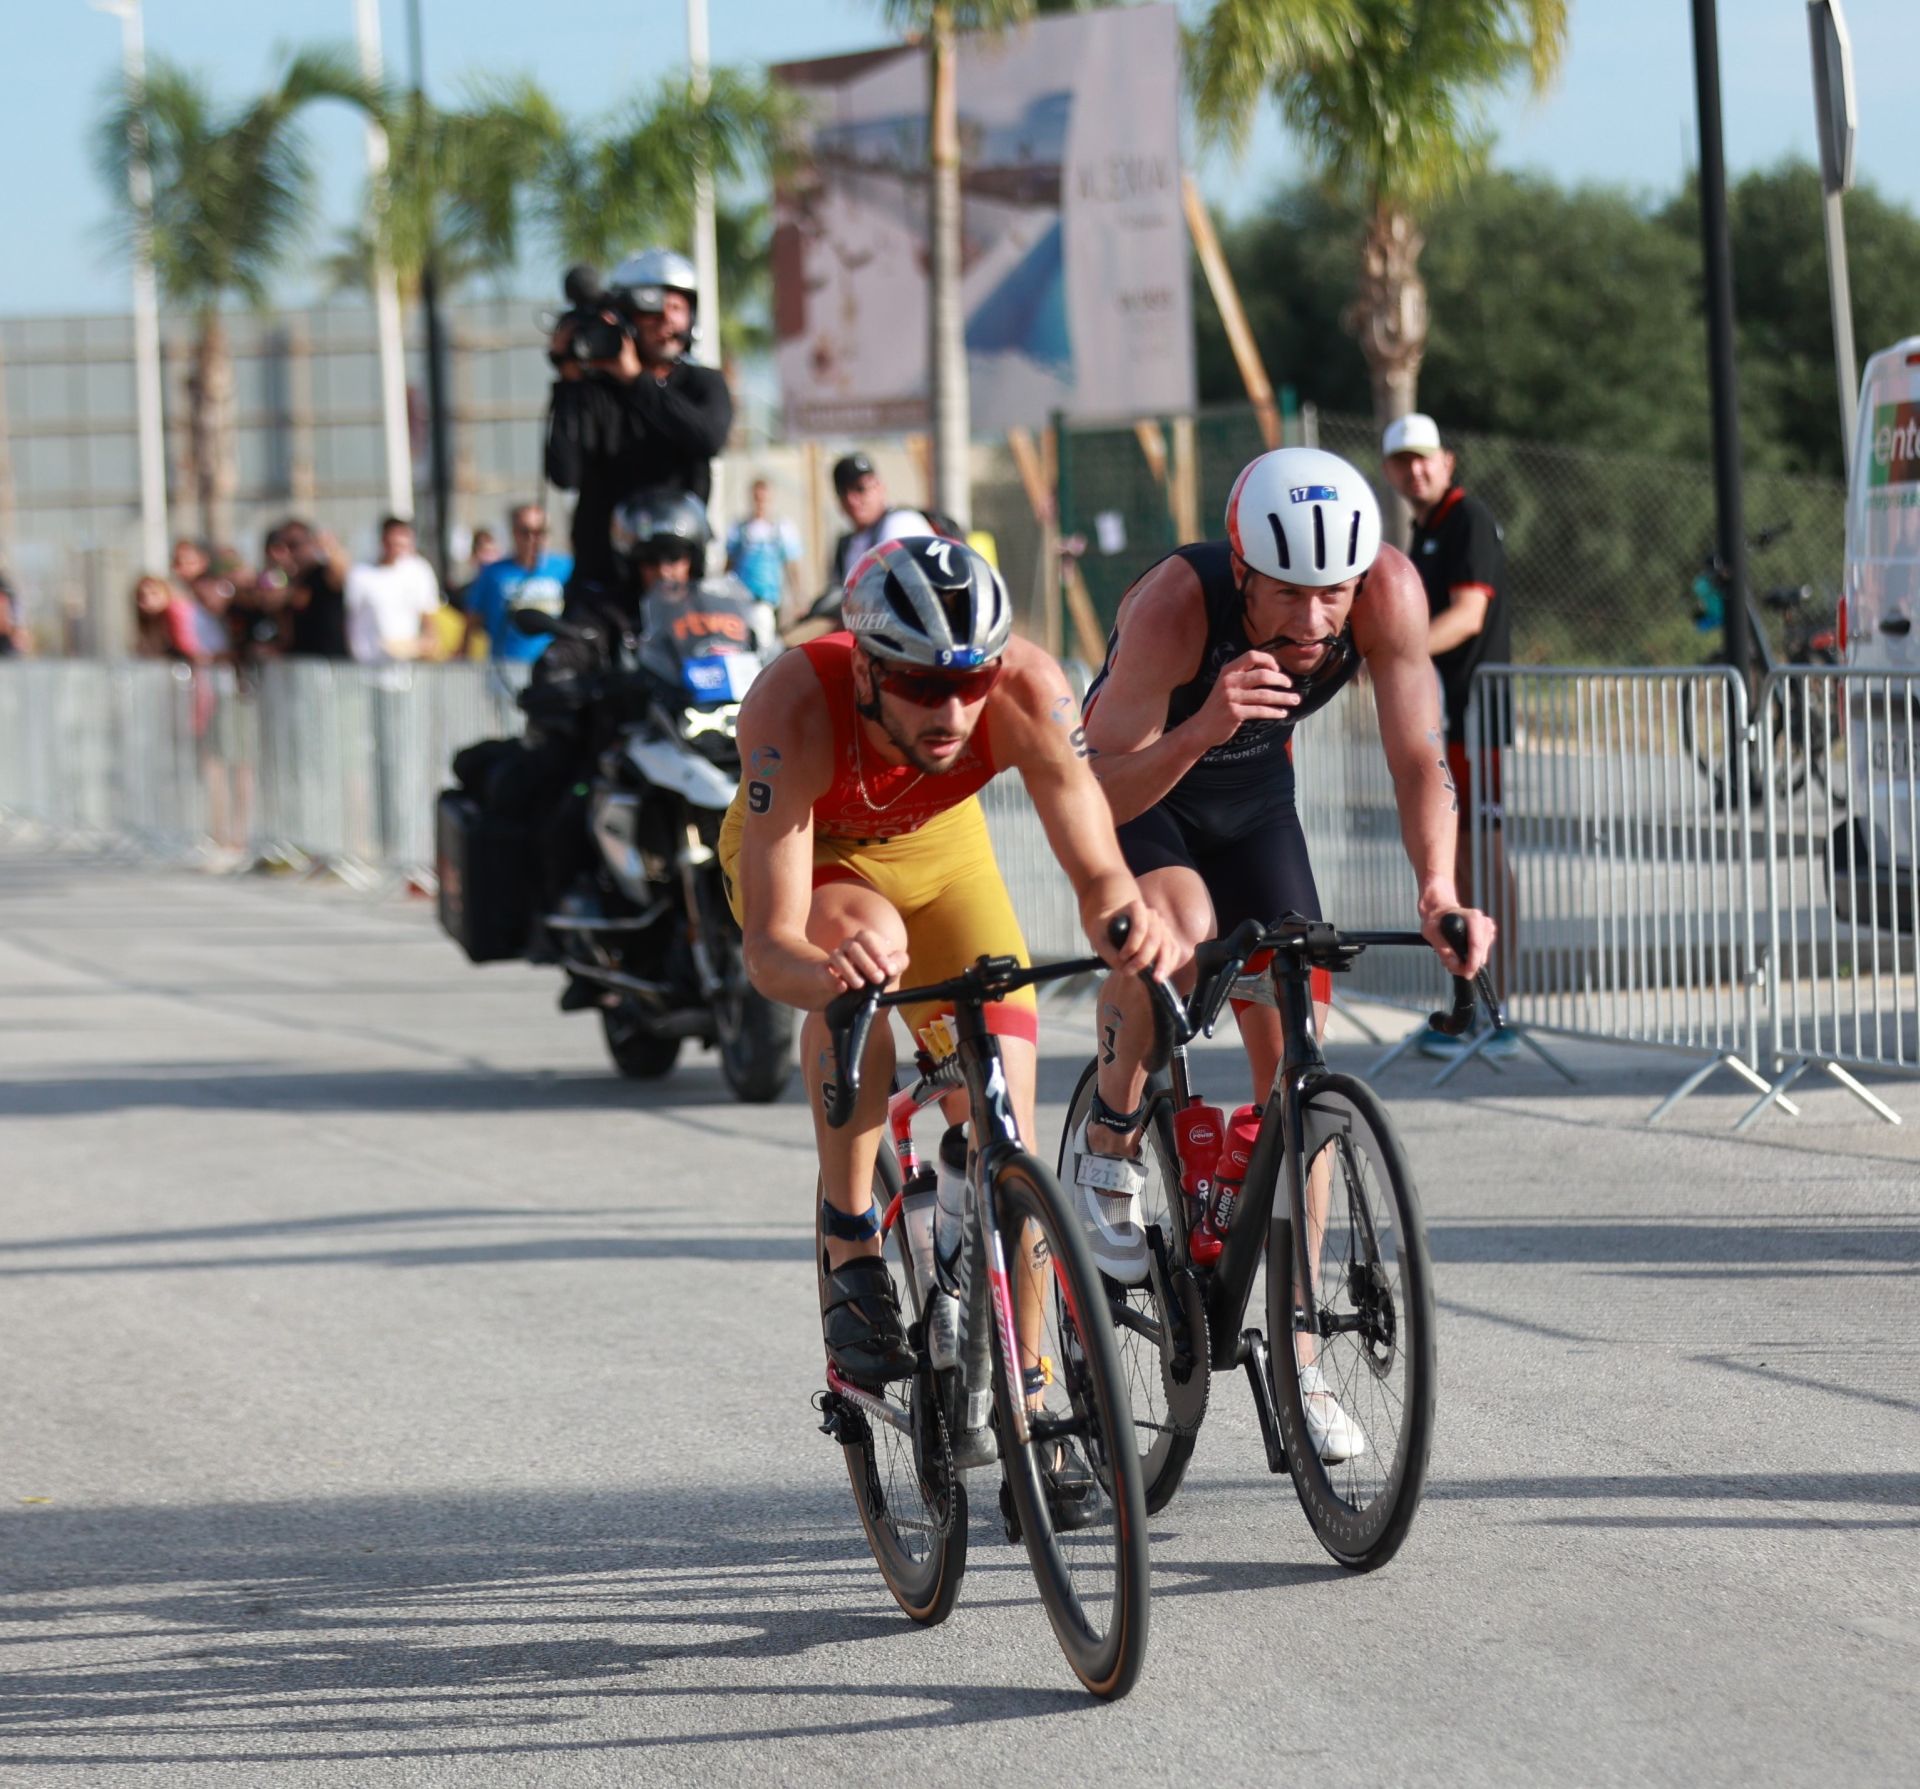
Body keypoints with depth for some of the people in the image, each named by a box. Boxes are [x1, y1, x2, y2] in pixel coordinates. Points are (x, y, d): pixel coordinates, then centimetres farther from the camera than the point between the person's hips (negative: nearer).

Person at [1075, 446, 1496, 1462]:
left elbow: (1418, 760, -23)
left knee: (1293, 1056, -4)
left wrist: (1438, 892, -40)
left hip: (1253, 792, 4)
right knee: (1179, 929, -36)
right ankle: (1110, 1140, -7)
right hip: (1137, 787, -4)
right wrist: (1196, 732, -58)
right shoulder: (1176, 605, -38)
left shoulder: (1388, 593, -30)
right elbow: (1103, 789, -38)